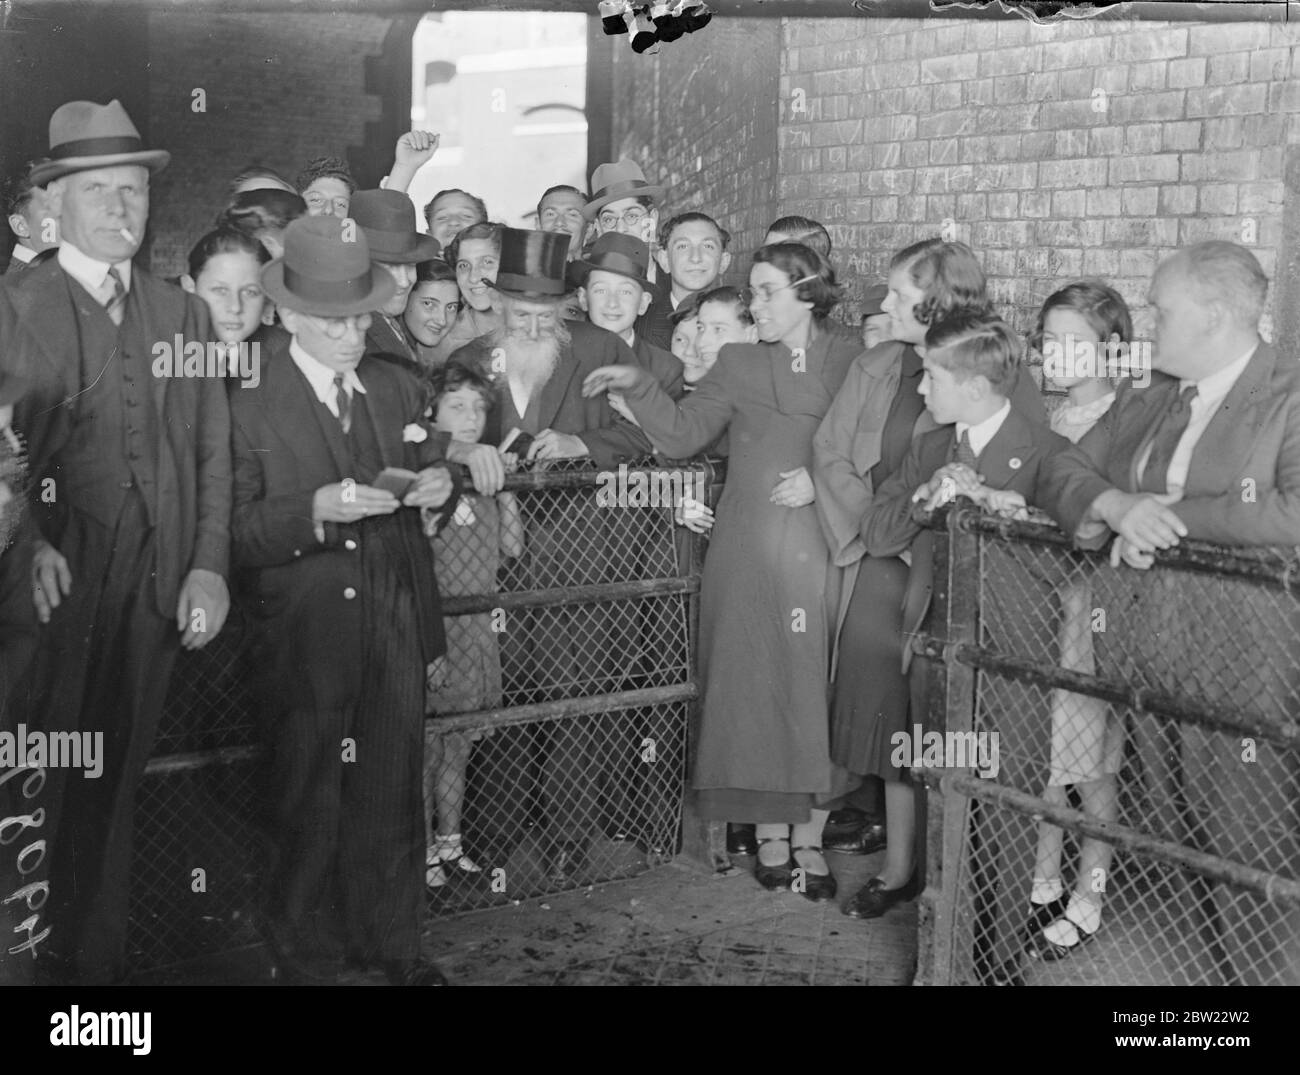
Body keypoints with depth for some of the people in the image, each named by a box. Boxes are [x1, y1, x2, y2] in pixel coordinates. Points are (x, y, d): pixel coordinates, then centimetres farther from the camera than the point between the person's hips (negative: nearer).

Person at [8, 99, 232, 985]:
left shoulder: (184, 311, 15)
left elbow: (213, 451, 11)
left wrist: (208, 565, 1)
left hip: (158, 589, 4)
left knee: (114, 785, 10)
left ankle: (99, 958, 20)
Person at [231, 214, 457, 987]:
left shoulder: (399, 388, 9)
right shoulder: (250, 405, -9)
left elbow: (431, 476, 19)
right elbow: (236, 535, -14)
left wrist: (440, 484, -4)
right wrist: (317, 510, -28)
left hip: (397, 633, 4)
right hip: (307, 642, -4)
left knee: (393, 799, 13)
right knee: (311, 807, 9)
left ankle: (392, 944, 30)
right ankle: (307, 957, 26)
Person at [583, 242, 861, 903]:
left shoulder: (854, 366, 5)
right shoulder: (739, 364, 10)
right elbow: (680, 434, 3)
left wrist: (825, 479, -10)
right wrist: (637, 386, -9)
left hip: (824, 555, -1)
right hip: (749, 557, 1)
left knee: (817, 692, 0)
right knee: (754, 689, 3)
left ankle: (809, 840, 11)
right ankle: (770, 835, 16)